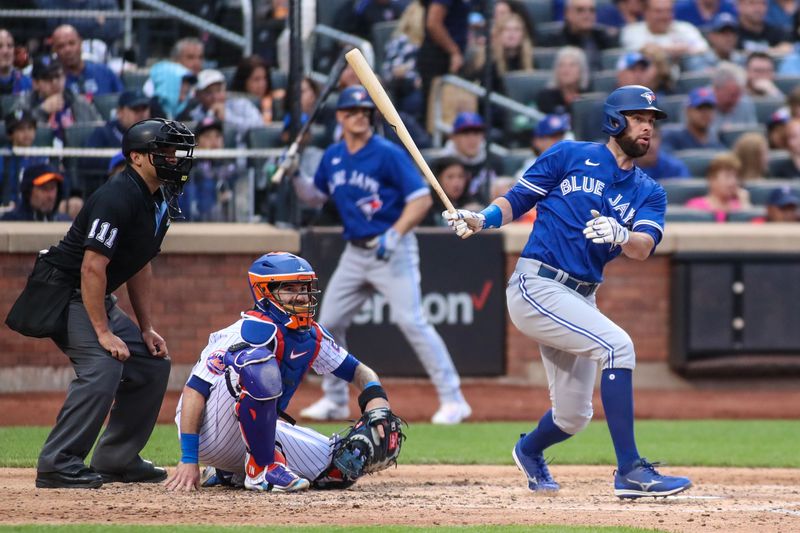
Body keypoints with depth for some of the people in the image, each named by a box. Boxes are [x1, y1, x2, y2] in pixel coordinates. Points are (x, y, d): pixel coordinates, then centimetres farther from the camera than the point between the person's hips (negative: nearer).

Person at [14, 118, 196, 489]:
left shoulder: (160, 201, 8)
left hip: (97, 299, 10)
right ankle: (57, 465, -22)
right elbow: (92, 267, -27)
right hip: (63, 294, -10)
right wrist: (103, 333, -26)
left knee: (152, 364, 9)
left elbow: (140, 265, 17)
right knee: (103, 365, -26)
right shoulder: (118, 198, -23)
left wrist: (147, 329, 12)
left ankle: (115, 460, 16)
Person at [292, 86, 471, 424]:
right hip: (354, 253, 7)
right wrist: (294, 177, 2)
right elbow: (315, 197, 21)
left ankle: (452, 399, -13)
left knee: (411, 320, -17)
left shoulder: (388, 154, -12)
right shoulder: (332, 157, 8)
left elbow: (422, 199, -16)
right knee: (329, 323, 7)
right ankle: (335, 400, 23)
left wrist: (395, 234, -26)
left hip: (392, 251, -7)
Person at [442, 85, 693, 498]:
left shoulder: (649, 192, 11)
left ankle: (530, 451, 48)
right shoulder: (570, 155, 2)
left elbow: (644, 248, -9)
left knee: (573, 416, 12)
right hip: (536, 286, -6)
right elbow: (516, 200, 3)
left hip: (580, 300, 6)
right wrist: (481, 219, -16)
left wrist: (621, 235, -31)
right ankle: (630, 471, -27)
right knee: (616, 344, -26)